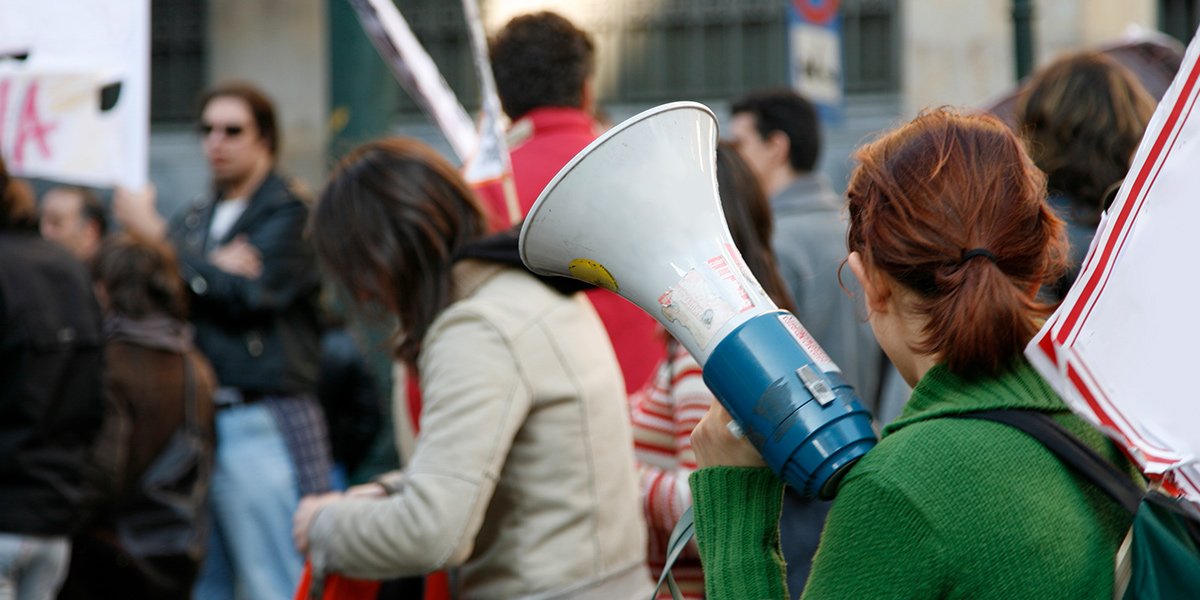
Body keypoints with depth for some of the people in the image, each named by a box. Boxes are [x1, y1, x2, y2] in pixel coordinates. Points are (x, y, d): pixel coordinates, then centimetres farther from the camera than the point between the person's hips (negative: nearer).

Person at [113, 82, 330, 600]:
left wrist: (156, 236, -5)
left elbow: (249, 293, -14)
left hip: (262, 425, -7)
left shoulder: (291, 213, -2)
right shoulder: (195, 219, 20)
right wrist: (212, 269, -13)